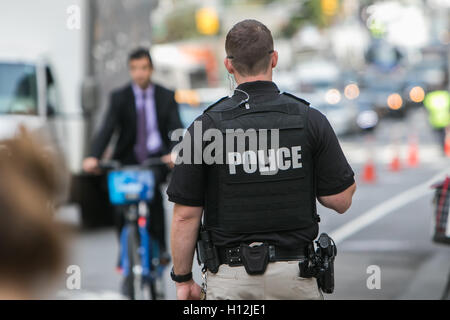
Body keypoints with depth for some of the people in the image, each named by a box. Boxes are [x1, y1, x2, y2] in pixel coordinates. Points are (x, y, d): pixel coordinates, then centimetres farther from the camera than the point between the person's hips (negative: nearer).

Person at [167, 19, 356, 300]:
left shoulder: (206, 128, -7)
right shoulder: (310, 120, -3)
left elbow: (186, 215, -5)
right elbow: (341, 200, -2)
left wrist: (183, 279, 6)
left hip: (231, 279, -1)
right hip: (296, 276, 1)